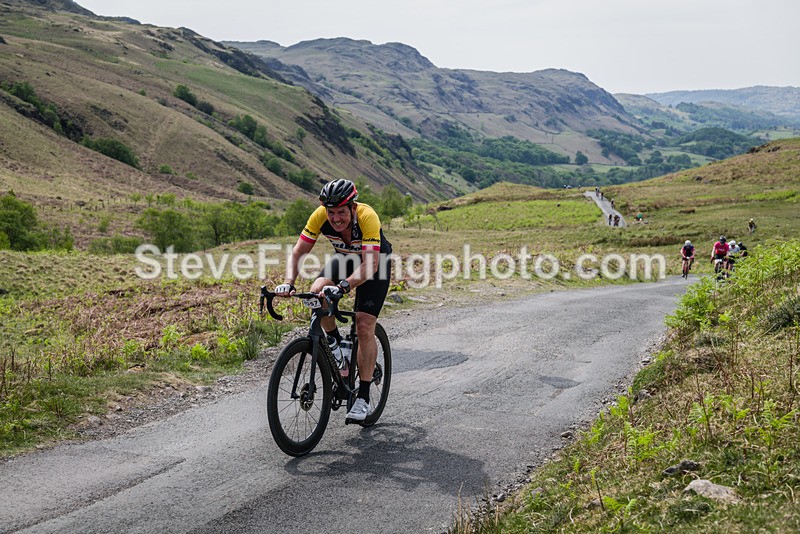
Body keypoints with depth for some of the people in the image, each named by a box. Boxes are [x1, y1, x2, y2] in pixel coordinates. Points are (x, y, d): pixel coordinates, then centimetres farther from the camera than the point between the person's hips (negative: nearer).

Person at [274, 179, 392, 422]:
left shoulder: (367, 217, -37)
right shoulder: (320, 215, -26)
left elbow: (370, 265, -44)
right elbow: (298, 252, -22)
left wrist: (342, 287, -58)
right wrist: (288, 282, -39)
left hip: (375, 263, -4)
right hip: (345, 258, 4)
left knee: (364, 327, -15)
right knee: (317, 292, -26)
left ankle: (363, 397, -6)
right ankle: (335, 339, 4)